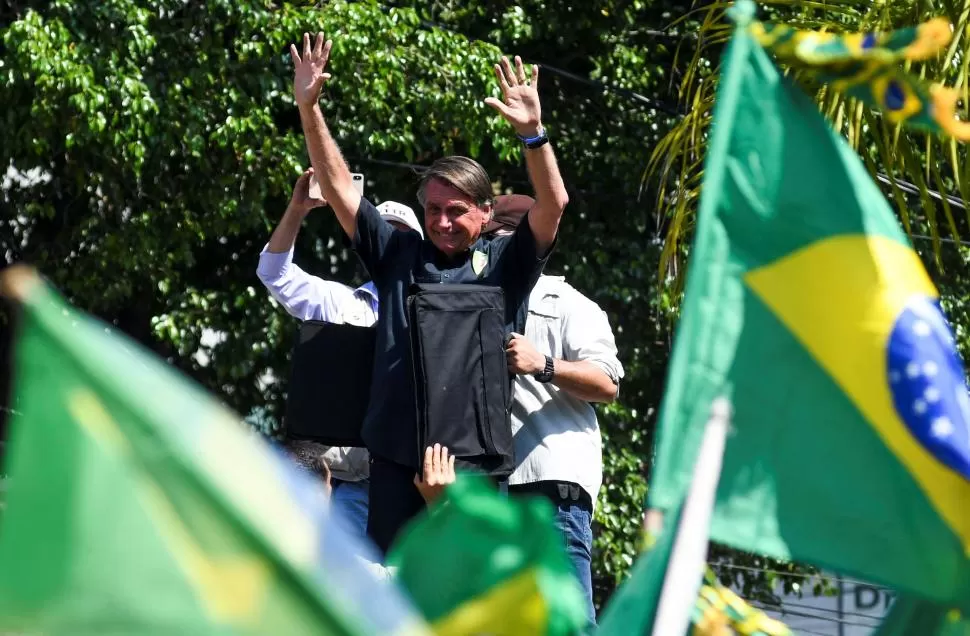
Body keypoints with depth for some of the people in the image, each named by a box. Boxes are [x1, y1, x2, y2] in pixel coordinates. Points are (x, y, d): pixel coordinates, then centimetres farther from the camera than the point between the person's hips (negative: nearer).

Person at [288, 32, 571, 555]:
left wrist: (532, 133, -23)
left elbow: (553, 203, -8)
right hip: (396, 457, 2)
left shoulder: (505, 265, 6)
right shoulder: (399, 255, 13)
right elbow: (339, 188, 8)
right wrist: (308, 110, -2)